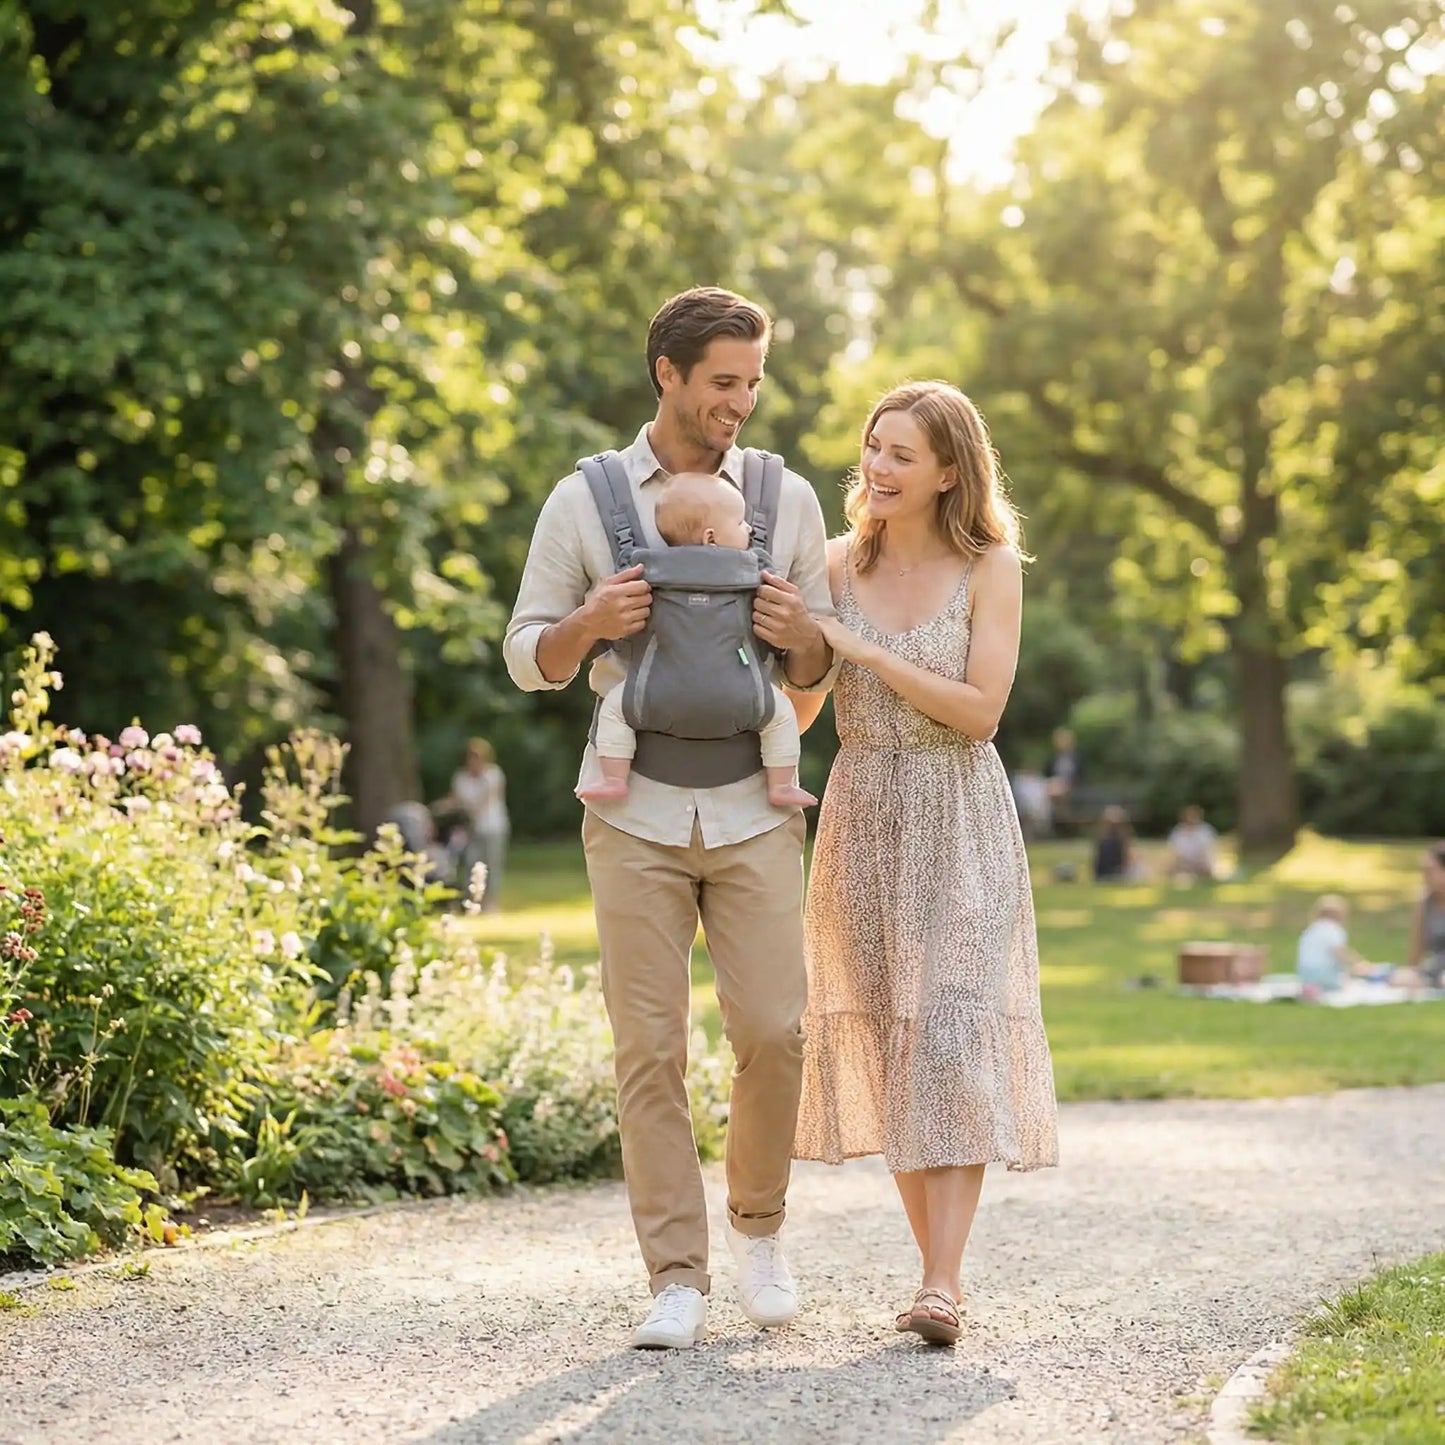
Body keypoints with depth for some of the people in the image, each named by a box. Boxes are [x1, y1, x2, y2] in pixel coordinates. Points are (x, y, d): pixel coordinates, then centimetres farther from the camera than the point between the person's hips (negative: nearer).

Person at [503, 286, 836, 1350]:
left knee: (774, 1030, -6)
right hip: (635, 812, -1)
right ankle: (678, 1277, 5)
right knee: (650, 1048, -2)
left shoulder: (787, 497, 8)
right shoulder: (585, 500, 4)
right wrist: (588, 622, -15)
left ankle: (758, 1222, 20)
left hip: (752, 810, 1)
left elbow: (822, 671, 13)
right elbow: (530, 662, 6)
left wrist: (801, 635, -10)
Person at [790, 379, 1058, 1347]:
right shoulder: (839, 564, 5)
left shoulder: (991, 567, -5)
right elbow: (797, 708, 7)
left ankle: (942, 1286, -17)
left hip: (958, 824, -4)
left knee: (951, 1037, -13)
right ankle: (939, 1264, 13)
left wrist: (862, 650, -15)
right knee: (885, 1043, 3)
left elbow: (980, 710, -13)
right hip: (863, 818, 4)